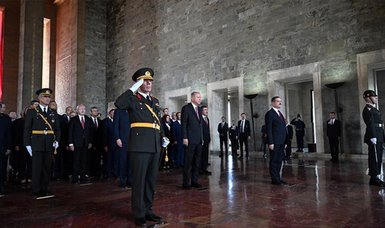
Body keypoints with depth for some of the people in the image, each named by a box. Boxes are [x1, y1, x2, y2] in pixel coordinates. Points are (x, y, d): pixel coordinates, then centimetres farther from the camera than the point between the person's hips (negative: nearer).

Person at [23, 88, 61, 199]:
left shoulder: (53, 113, 13)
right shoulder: (31, 112, 3)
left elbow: (57, 129, 14)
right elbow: (27, 129, 1)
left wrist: (57, 140, -2)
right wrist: (27, 144, -6)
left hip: (50, 145, 3)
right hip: (36, 145, -3)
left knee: (47, 168, 7)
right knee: (37, 168, -1)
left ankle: (44, 190, 16)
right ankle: (36, 191, 8)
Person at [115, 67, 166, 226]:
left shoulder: (155, 101, 20)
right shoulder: (132, 98, 1)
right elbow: (118, 104, -21)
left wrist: (163, 137, 13)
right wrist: (133, 88, -14)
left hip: (154, 146, 7)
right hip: (140, 145, -6)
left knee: (151, 180, 12)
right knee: (139, 180, 0)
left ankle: (148, 210, 24)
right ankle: (139, 214, 11)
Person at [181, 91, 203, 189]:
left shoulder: (199, 109, 17)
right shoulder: (186, 108, -4)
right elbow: (183, 124, -9)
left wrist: (202, 137, 13)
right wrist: (185, 138, -15)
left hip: (199, 140, 7)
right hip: (190, 140, -7)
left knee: (197, 162, 10)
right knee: (188, 162, -1)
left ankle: (194, 180, 18)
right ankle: (186, 182, 7)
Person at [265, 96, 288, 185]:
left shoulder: (280, 113, 18)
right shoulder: (269, 114, -8)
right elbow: (268, 129, -14)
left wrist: (285, 141, 14)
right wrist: (270, 143, -19)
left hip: (281, 142, 8)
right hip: (275, 142, -8)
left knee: (279, 160, 13)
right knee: (274, 161, 1)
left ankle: (278, 178, 21)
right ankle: (274, 179, 8)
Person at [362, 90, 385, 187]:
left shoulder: (373, 108, 19)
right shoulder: (368, 109, -12)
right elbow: (370, 124, -19)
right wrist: (373, 137, -24)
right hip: (374, 136, -10)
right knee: (375, 157, -6)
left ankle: (374, 178, 20)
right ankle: (374, 178, 1)